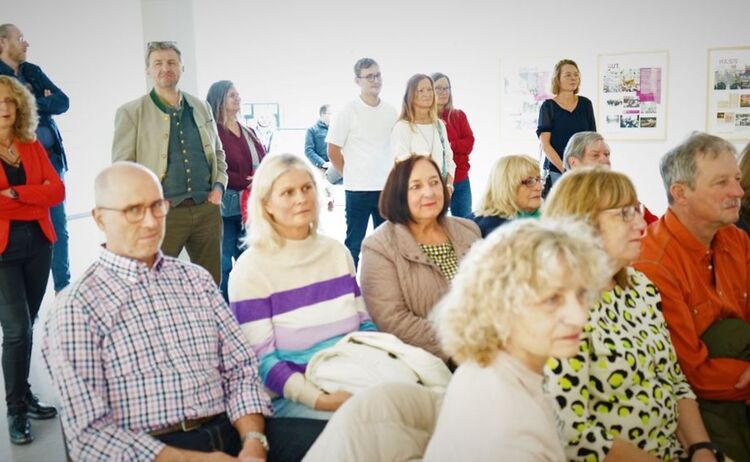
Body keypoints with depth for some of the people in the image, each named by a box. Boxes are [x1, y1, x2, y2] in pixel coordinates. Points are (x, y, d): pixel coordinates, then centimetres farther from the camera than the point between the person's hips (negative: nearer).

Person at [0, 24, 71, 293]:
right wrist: (44, 101, -8)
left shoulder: (32, 71, 13)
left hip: (51, 158, 5)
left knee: (59, 228, 7)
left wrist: (31, 102, -8)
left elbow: (63, 102, 3)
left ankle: (64, 289, 16)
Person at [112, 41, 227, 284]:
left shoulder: (201, 107, 14)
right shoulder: (131, 113, 0)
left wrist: (219, 186, 6)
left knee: (211, 282, 11)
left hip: (207, 209, 4)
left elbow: (218, 153, 22)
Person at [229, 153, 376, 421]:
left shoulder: (337, 252, 9)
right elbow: (261, 359, -11)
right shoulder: (252, 268, -7)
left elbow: (364, 324, 14)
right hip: (291, 397, -6)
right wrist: (321, 400, -23)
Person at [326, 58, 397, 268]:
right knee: (354, 243, 4)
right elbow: (333, 151, -4)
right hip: (358, 190, -4)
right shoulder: (348, 112, -7)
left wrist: (393, 176, 9)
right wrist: (352, 175, 1)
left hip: (387, 188, 5)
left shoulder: (391, 111, 6)